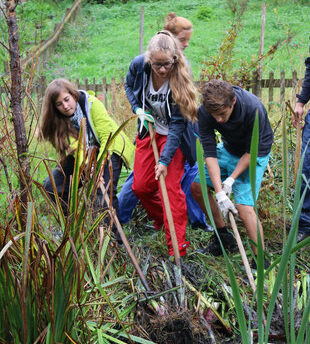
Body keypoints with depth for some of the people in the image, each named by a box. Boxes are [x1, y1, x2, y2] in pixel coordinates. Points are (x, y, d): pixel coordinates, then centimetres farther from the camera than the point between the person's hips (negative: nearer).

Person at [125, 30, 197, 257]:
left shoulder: (179, 77, -28)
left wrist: (165, 159, -29)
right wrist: (137, 109, -10)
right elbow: (129, 87, 8)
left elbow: (178, 123, -26)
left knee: (171, 187, -12)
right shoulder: (139, 65, -17)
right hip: (149, 130, 5)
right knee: (141, 186, 8)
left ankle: (178, 249, -3)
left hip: (173, 136, -4)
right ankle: (160, 220, 39)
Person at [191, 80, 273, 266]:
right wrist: (220, 193, -31)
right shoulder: (204, 112, -24)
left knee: (244, 207, -19)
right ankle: (223, 235, 22)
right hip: (228, 149, 6)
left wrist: (231, 179, -23)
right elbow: (210, 153, -25)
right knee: (197, 187, 6)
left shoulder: (254, 109, -36)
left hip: (254, 155, -5)